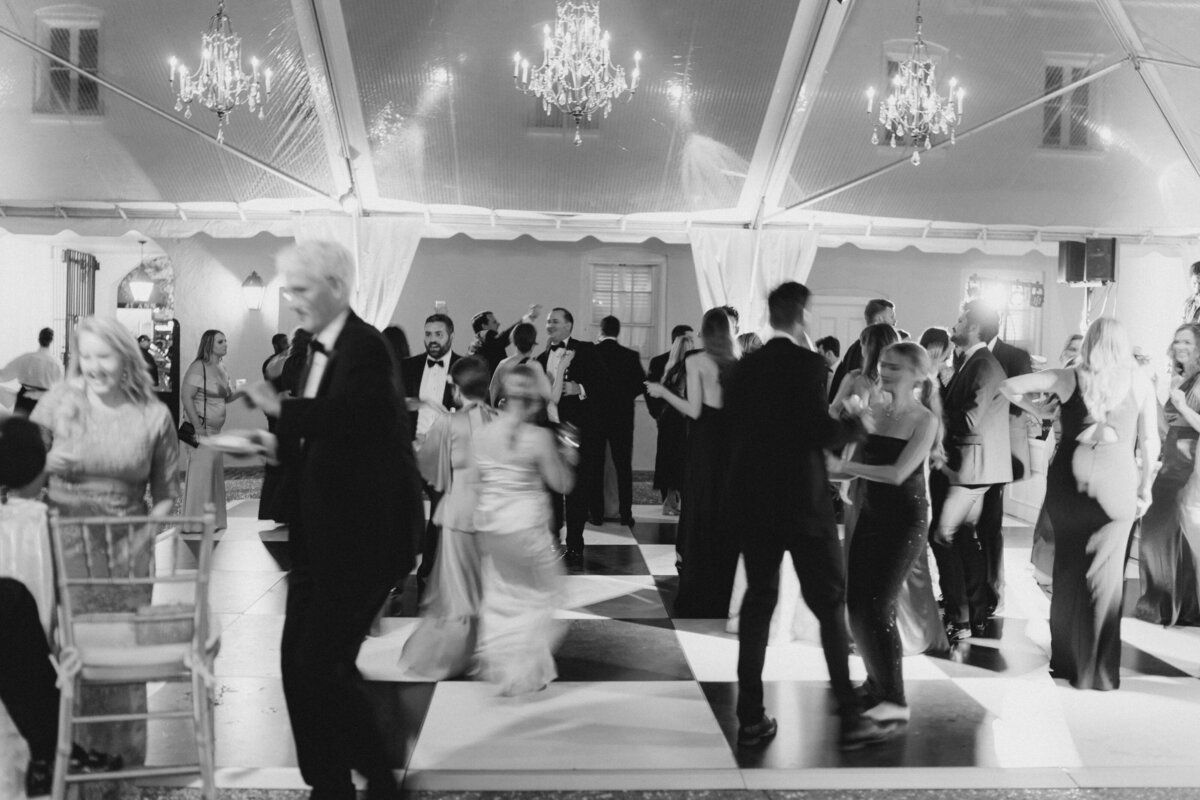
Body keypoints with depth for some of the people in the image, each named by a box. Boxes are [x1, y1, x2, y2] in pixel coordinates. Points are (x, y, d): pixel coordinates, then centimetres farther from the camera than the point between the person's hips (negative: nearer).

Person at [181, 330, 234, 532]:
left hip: (216, 430, 9)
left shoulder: (221, 368, 14)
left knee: (215, 473, 10)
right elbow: (186, 397, -17)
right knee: (201, 471, -7)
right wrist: (197, 427, -22)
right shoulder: (198, 367, -11)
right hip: (201, 430, -9)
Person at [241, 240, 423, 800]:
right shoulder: (319, 349, 12)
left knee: (323, 660, -7)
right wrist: (281, 447, 1)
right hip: (320, 532, 9)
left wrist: (280, 407, -23)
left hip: (361, 532, -9)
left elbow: (343, 416, -33)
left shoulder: (366, 347, -14)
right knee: (298, 660, 10)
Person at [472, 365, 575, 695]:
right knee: (534, 595, 16)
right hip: (526, 525, -4)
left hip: (489, 523, 4)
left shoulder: (482, 433, -4)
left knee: (498, 596, 22)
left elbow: (477, 481, 3)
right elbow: (562, 485, -11)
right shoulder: (539, 437, -17)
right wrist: (568, 459, 6)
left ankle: (496, 664, 30)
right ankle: (527, 671, 21)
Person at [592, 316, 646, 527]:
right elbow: (641, 384, -4)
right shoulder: (631, 356, -4)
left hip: (594, 416, 0)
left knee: (595, 467, 8)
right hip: (622, 418, 0)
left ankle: (596, 512, 9)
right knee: (623, 467, 5)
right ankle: (625, 513, 3)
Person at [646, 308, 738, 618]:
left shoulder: (696, 361, -9)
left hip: (704, 440, -3)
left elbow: (694, 410, -12)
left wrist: (663, 392, -1)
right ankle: (725, 590, 20)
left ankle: (698, 596, 9)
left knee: (700, 512, 5)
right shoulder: (737, 363, 1)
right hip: (730, 440, 4)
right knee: (726, 512, 12)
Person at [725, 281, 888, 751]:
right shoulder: (807, 363, -12)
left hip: (754, 500, 6)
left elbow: (734, 428, 8)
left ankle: (750, 718, 12)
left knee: (758, 601, 10)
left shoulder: (745, 367, 6)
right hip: (803, 499, -6)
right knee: (830, 603, 4)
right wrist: (854, 424, -3)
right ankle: (850, 718, 7)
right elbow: (819, 430, -19)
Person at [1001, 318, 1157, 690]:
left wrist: (1039, 413, 10)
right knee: (1106, 577, 7)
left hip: (1070, 479, 1)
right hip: (1117, 482, -1)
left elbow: (1010, 386, -4)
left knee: (1068, 571, 14)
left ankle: (1068, 660, 25)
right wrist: (1145, 488, 12)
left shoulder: (1070, 378, 0)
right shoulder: (1139, 384, -1)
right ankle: (1099, 669, 11)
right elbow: (1150, 442, 2)